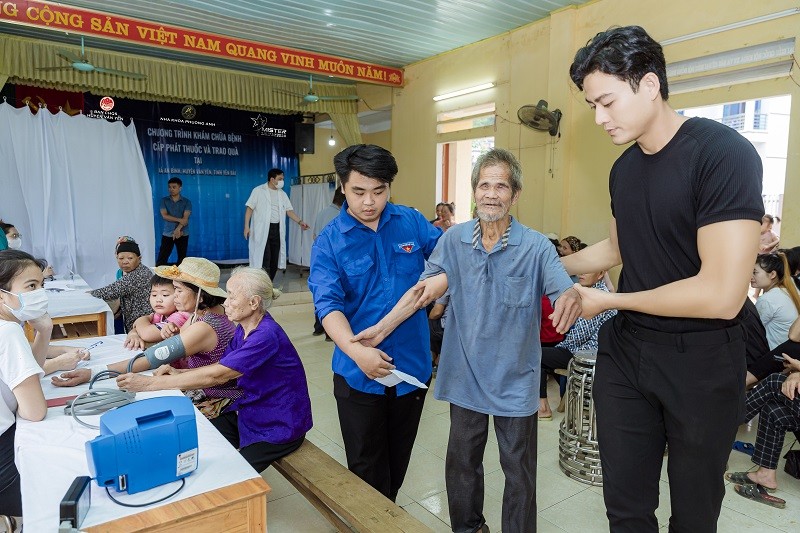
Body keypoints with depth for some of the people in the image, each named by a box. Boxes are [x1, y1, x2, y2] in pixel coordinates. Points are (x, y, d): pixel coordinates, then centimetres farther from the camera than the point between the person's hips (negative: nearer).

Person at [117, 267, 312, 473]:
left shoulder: (267, 336, -28)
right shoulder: (244, 329, 2)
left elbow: (216, 376, -30)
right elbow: (221, 367, 7)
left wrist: (149, 383, -25)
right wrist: (179, 373, -10)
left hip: (279, 426, -8)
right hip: (249, 412, 8)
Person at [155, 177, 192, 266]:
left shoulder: (187, 202, 1)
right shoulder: (164, 200, 5)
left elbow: (185, 218, -9)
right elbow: (164, 216, -7)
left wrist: (177, 229, -21)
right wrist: (179, 220, -17)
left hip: (183, 234, 0)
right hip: (167, 234, 0)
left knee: (182, 258, 5)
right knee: (162, 258, -4)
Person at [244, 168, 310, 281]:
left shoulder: (282, 194, 13)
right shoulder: (258, 191, -1)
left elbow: (289, 210, 9)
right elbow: (249, 208, -3)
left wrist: (300, 222, -6)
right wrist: (246, 226, -13)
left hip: (277, 230, 5)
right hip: (262, 230, -5)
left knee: (274, 259, 6)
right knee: (265, 259, -12)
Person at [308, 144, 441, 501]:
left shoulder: (412, 222, -2)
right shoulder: (329, 242, -9)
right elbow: (329, 304, -19)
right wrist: (356, 350, -35)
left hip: (412, 366, 3)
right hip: (359, 374, -2)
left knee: (399, 459, 23)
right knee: (367, 467, 13)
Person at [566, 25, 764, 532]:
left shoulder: (723, 153, -17)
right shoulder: (623, 168, 6)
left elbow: (722, 295, -24)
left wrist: (609, 300, -13)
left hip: (701, 363, -5)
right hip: (625, 352, 6)